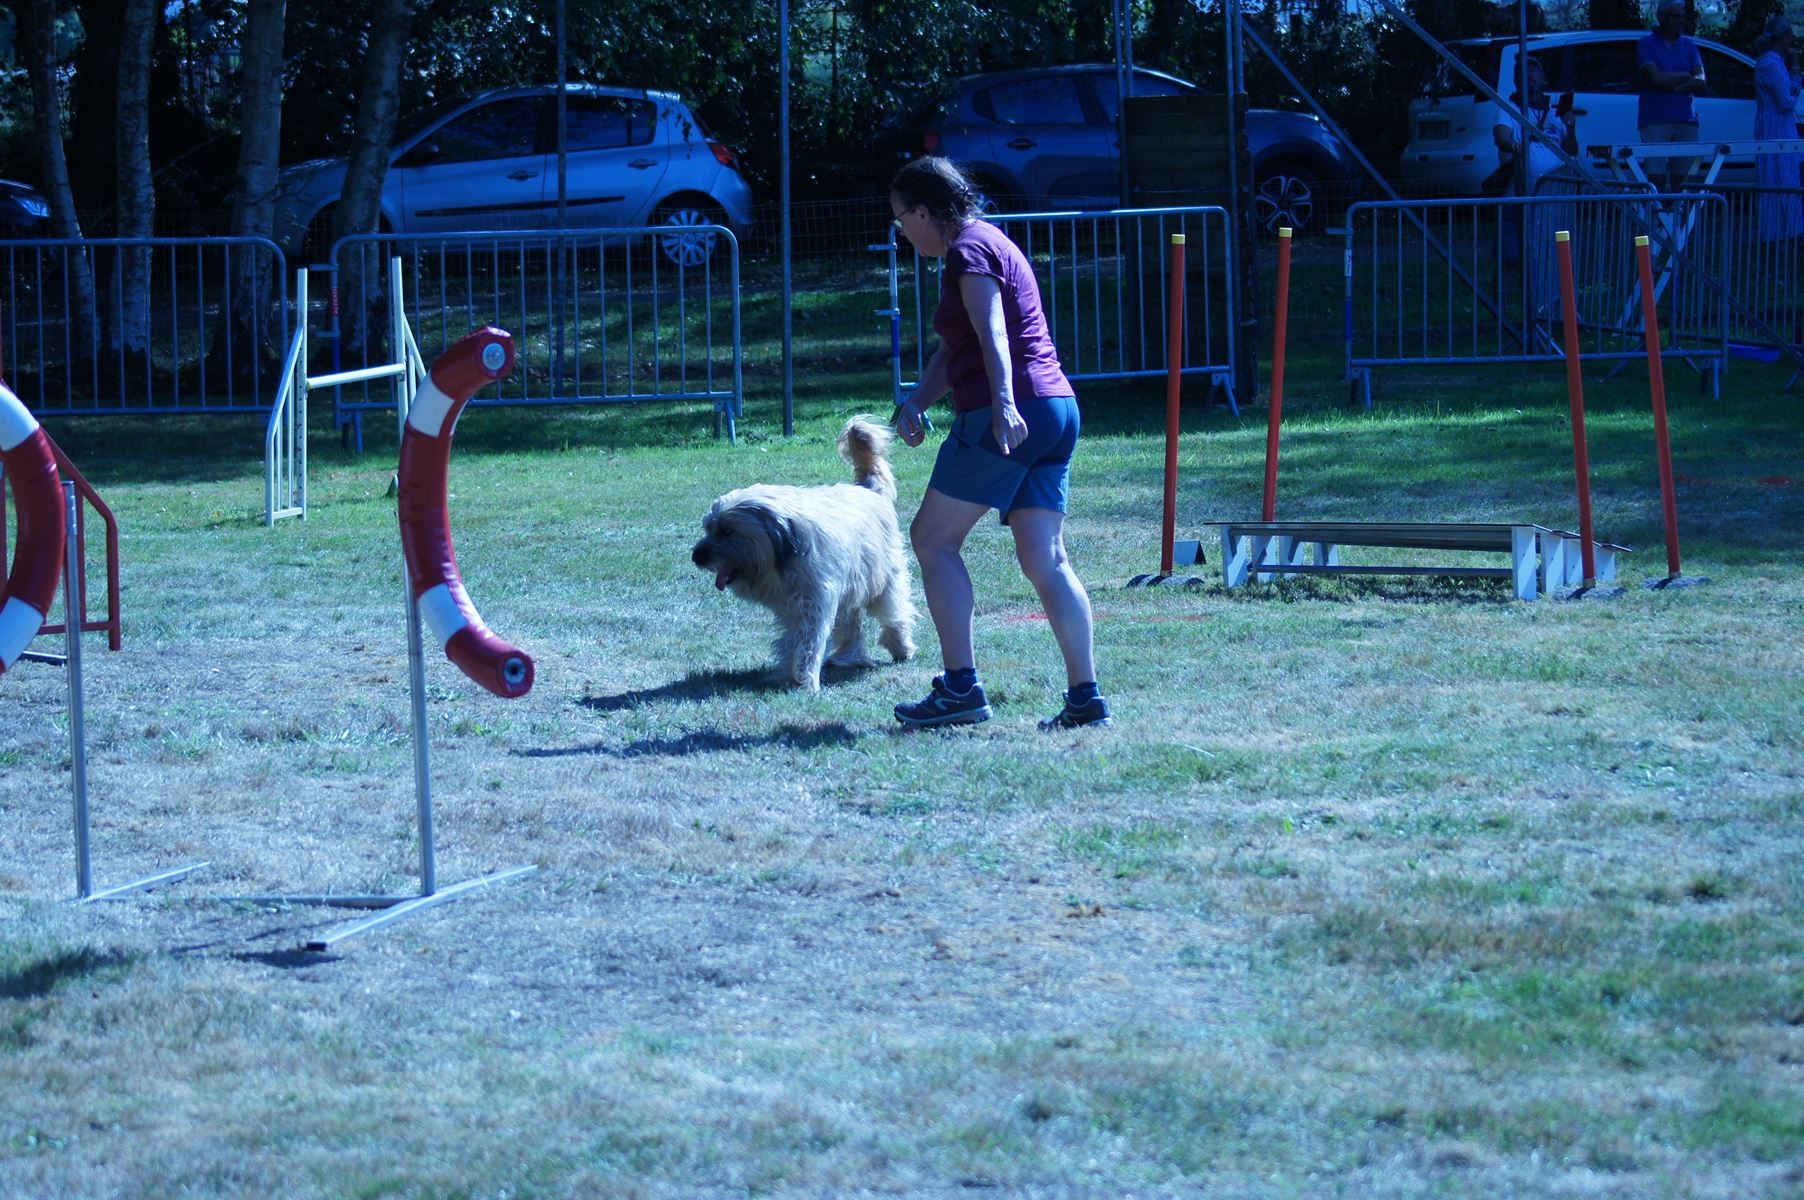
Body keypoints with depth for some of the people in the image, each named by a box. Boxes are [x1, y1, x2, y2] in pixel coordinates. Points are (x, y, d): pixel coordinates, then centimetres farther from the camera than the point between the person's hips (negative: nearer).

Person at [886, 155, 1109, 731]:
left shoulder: (969, 252, -7)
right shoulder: (988, 243, 24)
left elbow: (991, 334, -23)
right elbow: (954, 351, 26)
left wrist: (1003, 404, -36)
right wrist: (916, 400, 12)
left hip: (1009, 417, -10)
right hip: (1056, 410, 10)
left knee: (932, 537, 0)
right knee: (1045, 559, 5)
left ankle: (961, 686, -3)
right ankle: (1086, 697, -2)